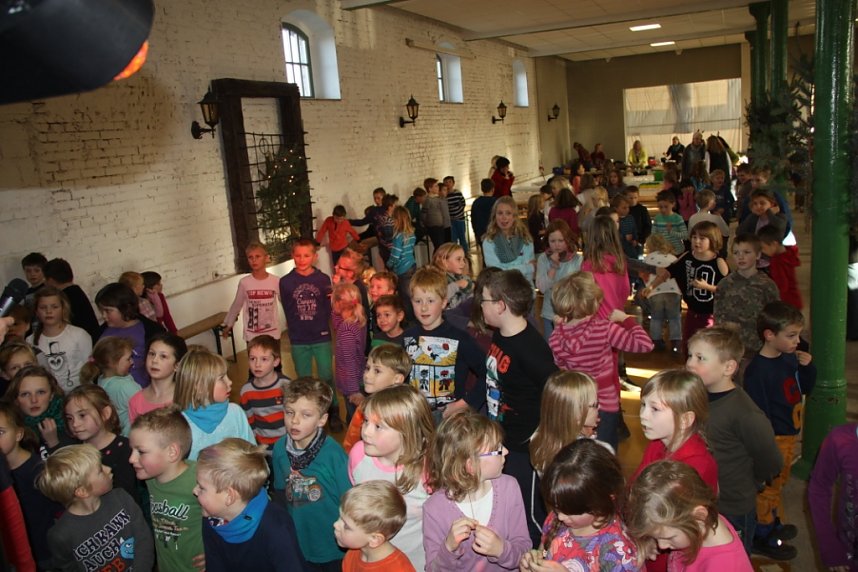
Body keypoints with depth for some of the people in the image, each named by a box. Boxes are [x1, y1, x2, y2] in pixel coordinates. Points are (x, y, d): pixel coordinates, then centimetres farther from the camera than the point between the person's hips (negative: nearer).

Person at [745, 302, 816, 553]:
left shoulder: (791, 358, -3)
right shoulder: (757, 370, -26)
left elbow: (806, 389, 11)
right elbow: (758, 414, -24)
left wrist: (808, 367, -7)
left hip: (790, 435, 8)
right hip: (772, 439, -8)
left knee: (779, 482, 25)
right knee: (768, 487, 8)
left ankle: (775, 524, 44)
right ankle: (763, 536, 26)